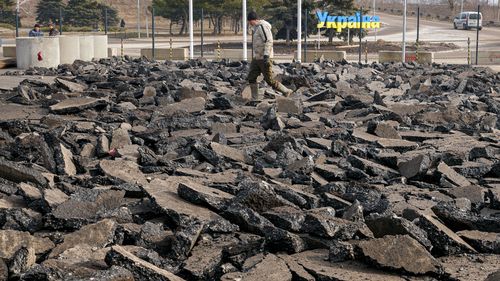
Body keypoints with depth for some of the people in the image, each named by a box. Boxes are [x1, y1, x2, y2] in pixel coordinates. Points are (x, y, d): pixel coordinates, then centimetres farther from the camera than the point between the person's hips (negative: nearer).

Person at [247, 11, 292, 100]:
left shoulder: (263, 26, -15)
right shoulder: (256, 27, 15)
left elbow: (268, 41, -23)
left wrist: (266, 55, -30)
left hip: (264, 58, -10)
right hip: (256, 58, 10)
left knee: (269, 80, -5)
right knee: (251, 78, 5)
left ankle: (287, 91, 9)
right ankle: (254, 100, 9)